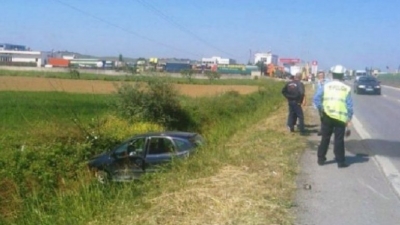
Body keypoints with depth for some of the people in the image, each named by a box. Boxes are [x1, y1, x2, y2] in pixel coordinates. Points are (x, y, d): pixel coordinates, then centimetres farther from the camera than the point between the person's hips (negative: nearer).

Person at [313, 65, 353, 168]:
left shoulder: (326, 86, 0)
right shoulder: (346, 88, -1)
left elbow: (316, 98, -5)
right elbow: (349, 105, -2)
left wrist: (321, 108, 5)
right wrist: (349, 118, 6)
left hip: (327, 116, 1)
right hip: (341, 118, -1)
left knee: (325, 138, 12)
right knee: (339, 140, 4)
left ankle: (321, 158, 19)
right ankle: (340, 161, 7)